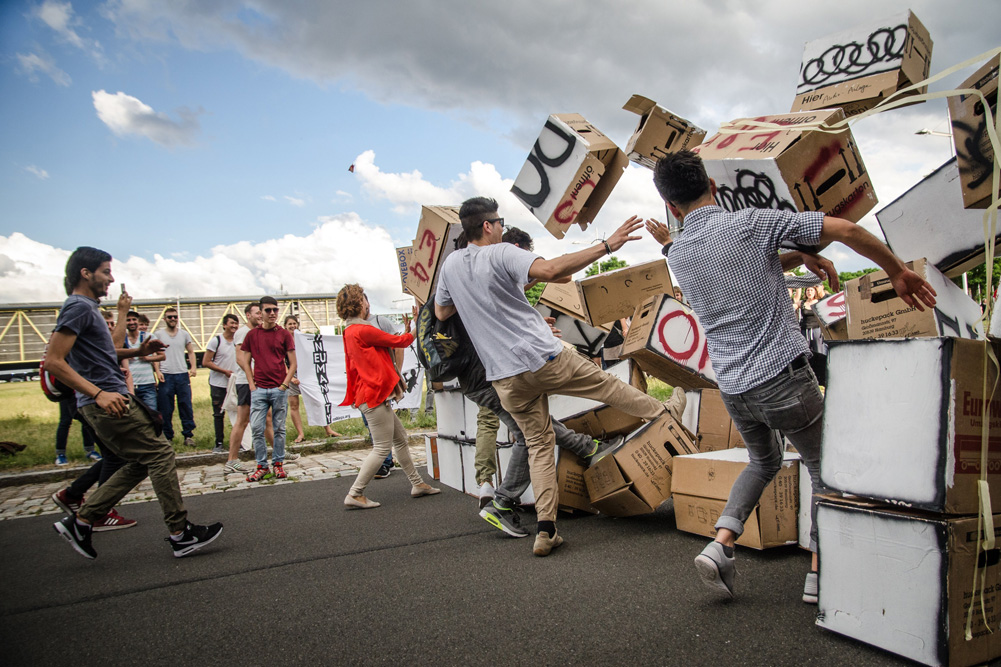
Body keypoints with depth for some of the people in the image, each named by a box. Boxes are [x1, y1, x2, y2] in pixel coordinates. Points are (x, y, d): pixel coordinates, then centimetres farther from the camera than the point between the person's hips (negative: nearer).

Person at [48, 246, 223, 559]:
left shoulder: (87, 307, 20)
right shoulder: (78, 307, -12)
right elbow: (53, 361, -20)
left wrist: (138, 351, 18)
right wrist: (98, 393, -26)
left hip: (110, 400, 11)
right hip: (107, 401, -11)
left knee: (141, 462, 14)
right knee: (160, 453, -8)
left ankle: (80, 522, 17)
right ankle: (181, 534, -4)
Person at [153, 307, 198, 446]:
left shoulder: (184, 334, 11)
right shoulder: (158, 335, 6)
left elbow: (191, 352, 15)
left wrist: (193, 367, 0)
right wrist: (157, 371, -8)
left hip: (183, 374, 1)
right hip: (166, 376, -1)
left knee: (186, 407, 0)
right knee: (165, 410, 2)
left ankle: (188, 435, 7)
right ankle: (167, 437, 11)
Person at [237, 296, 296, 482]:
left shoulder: (284, 334, 3)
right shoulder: (252, 334, 7)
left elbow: (292, 364, 4)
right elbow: (244, 360, 11)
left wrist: (284, 385, -5)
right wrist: (251, 383, 2)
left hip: (279, 389, -1)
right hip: (259, 389, 1)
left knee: (279, 429, 5)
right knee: (256, 428, -2)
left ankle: (278, 463, 16)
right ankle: (262, 466, 9)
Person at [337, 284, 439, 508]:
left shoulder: (350, 332, 14)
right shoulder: (363, 330, -17)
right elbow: (397, 341, -8)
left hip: (371, 396, 11)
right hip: (374, 396, -11)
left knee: (400, 439, 15)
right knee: (382, 448, -5)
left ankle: (417, 484, 23)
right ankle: (355, 494, 0)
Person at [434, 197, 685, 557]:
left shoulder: (451, 264, 9)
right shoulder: (501, 253, -10)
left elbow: (441, 312, 23)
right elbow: (550, 269, -28)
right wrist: (606, 246, -24)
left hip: (505, 377, 5)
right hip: (543, 357, -5)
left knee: (538, 445, 12)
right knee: (606, 384, 17)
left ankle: (545, 530, 7)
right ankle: (666, 412, 39)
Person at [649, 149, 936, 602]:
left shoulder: (676, 256, 6)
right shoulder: (749, 223, -9)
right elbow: (844, 229, -9)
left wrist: (798, 257, 16)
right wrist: (897, 271, 3)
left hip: (732, 388, 5)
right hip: (783, 376, -5)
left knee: (763, 462, 26)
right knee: (824, 468, 15)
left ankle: (720, 543, 10)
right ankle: (820, 571, 15)